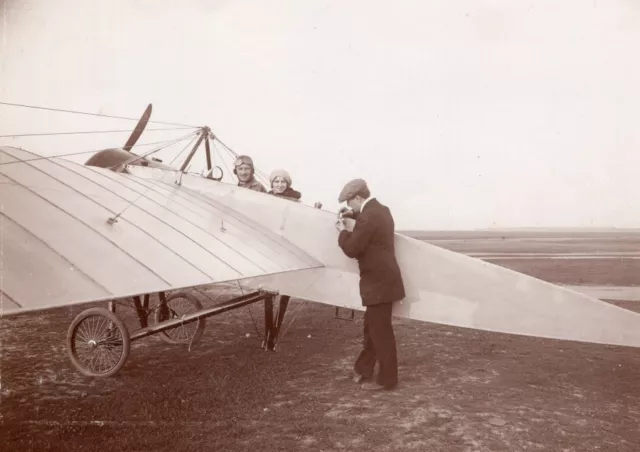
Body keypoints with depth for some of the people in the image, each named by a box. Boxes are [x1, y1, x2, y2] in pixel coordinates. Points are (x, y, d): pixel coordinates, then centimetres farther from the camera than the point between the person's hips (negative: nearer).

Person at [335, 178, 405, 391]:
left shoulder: (368, 217, -22)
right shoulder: (381, 210, 10)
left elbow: (351, 249, -19)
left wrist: (343, 231, -3)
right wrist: (352, 216, 15)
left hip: (378, 282, -10)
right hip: (383, 278, 10)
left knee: (381, 331, 2)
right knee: (372, 327, 20)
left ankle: (386, 379, 14)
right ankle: (363, 368, 34)